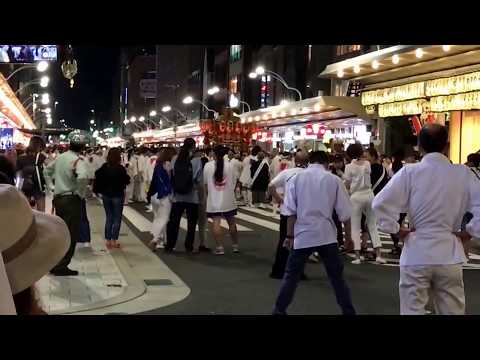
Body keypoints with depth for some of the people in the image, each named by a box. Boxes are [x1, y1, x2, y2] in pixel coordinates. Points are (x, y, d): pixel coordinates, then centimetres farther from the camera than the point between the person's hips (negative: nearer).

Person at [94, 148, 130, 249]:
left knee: (109, 217, 15)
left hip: (106, 195, 4)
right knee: (117, 218, 7)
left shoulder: (104, 167, -3)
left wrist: (96, 190, 7)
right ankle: (114, 240, 5)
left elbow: (97, 179, -1)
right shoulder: (120, 168, -16)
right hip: (118, 195, -4)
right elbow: (126, 181, -11)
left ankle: (107, 240, 14)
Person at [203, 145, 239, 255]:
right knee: (232, 222, 13)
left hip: (213, 199, -1)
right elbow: (234, 182, 2)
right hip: (228, 199, 1)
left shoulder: (208, 166, -5)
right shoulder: (230, 165, -3)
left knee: (216, 222, -1)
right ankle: (235, 245, 21)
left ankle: (220, 247, -5)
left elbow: (205, 183, 2)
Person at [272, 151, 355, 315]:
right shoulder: (334, 180, 3)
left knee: (291, 275, 9)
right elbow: (344, 213, 3)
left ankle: (279, 311, 13)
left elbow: (291, 211, -1)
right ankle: (348, 311, 15)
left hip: (303, 235, 0)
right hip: (326, 235, 0)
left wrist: (289, 236, 5)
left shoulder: (297, 178, 3)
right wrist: (348, 236, 14)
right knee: (337, 276, 10)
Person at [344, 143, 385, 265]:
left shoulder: (349, 167, -6)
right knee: (373, 225, 9)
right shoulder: (367, 164, 3)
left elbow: (347, 185, -6)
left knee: (355, 227, 2)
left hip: (356, 196, -3)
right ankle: (378, 254, 3)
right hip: (369, 194, 3)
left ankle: (357, 256, -2)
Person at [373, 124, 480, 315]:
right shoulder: (463, 173, -2)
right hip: (449, 254, 2)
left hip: (417, 254, -2)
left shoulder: (409, 172, -8)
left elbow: (380, 204, -12)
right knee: (452, 310, 14)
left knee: (412, 310, 7)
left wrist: (396, 230, -1)